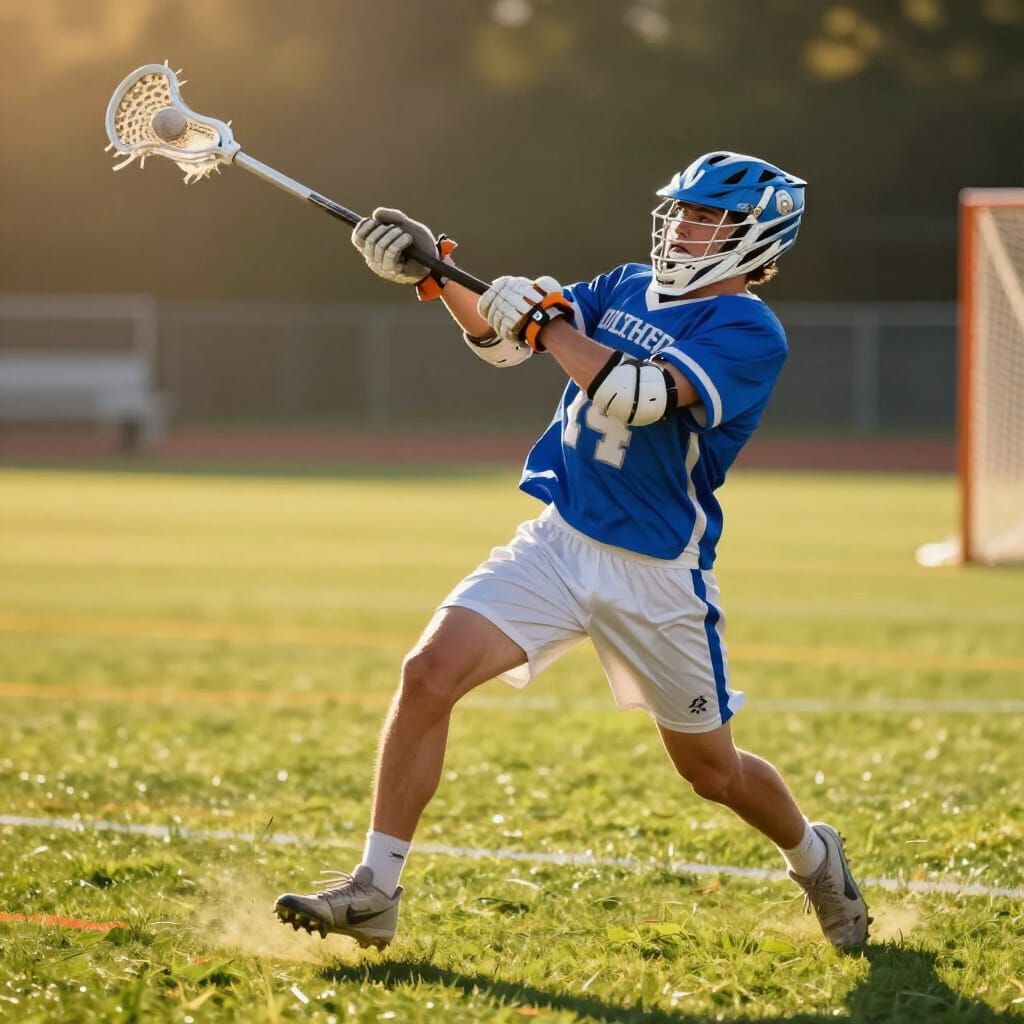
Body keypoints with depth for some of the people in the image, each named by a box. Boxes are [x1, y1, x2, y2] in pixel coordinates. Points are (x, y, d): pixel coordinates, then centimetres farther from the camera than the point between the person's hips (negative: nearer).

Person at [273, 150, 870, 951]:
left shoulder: (748, 330, -14)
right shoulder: (630, 287, 9)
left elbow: (636, 397, -28)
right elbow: (503, 338, 8)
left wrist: (548, 321, -23)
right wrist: (436, 277, -7)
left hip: (657, 576, -5)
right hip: (556, 544, 5)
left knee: (713, 772, 10)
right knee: (429, 675, -16)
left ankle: (815, 858, 43)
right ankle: (374, 892, -11)